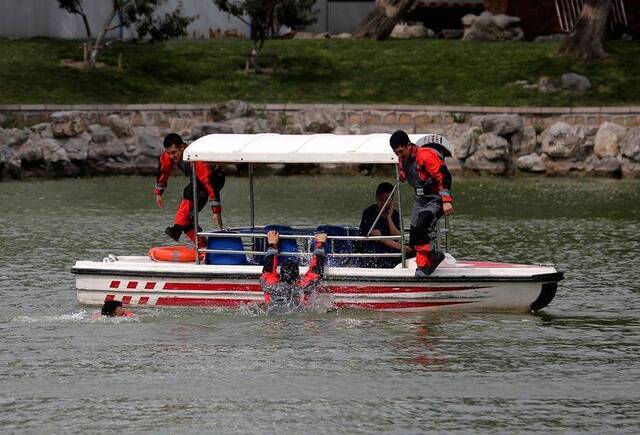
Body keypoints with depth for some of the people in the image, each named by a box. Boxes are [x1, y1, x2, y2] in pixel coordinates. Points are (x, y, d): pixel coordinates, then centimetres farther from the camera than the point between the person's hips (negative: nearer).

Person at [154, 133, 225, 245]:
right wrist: (158, 193, 11)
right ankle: (202, 244, 0)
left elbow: (209, 183, -42)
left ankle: (178, 228, -38)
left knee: (190, 192, -35)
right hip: (196, 179, 8)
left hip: (215, 177, -8)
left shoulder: (197, 159, -39)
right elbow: (163, 172, 3)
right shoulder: (168, 155, -18)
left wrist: (216, 211, -45)